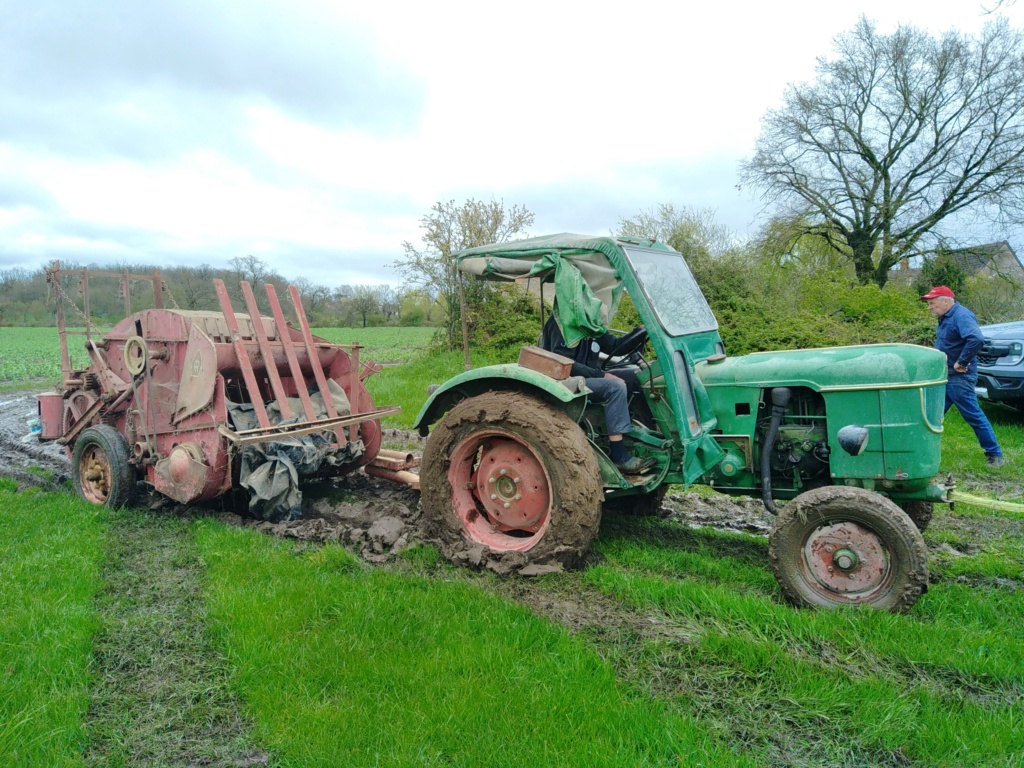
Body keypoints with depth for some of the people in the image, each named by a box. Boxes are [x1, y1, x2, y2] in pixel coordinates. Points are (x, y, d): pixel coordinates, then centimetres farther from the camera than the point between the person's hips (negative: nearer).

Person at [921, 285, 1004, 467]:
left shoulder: (961, 316, -18)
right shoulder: (945, 318, 11)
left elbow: (977, 339, -33)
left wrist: (961, 362, -25)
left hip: (959, 379, -9)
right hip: (943, 377, 9)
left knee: (974, 416, -1)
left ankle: (994, 454, 10)